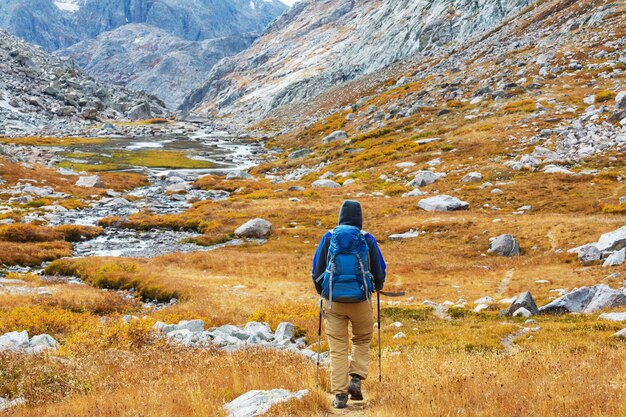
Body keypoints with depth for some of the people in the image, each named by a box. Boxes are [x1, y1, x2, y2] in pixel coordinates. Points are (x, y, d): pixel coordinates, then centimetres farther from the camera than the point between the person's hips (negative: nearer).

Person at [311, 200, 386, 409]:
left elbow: (316, 272, 3)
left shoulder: (328, 238, 1)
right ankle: (356, 379, 5)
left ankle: (339, 395, 5)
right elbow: (379, 273, 5)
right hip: (360, 300, 0)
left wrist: (321, 291, 23)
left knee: (337, 348, 8)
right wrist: (377, 286, 28)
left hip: (333, 301, 0)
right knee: (362, 341, 22)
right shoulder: (367, 240, -1)